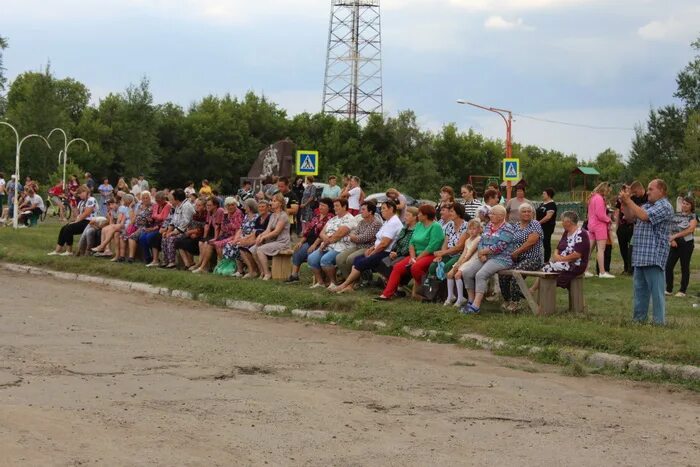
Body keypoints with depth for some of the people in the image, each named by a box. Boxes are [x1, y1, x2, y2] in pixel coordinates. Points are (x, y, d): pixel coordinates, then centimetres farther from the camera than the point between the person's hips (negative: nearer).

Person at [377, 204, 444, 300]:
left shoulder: (436, 227, -9)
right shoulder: (419, 225, 16)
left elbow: (432, 247, -17)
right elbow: (412, 242, 13)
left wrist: (417, 259, -16)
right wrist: (412, 257, -4)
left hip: (431, 255, -8)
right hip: (417, 255, 8)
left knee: (415, 267, -34)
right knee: (398, 267, -11)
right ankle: (386, 294, -13)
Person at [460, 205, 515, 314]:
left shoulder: (507, 228, -8)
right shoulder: (488, 226, 17)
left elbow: (499, 247, -17)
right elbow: (481, 241, 12)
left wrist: (483, 251, -9)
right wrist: (482, 255, -8)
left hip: (501, 259, -8)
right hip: (485, 258, 8)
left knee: (480, 275, -30)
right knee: (466, 273, -10)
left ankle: (476, 306, -34)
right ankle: (471, 301, 1)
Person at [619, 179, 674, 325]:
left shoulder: (664, 206, -11)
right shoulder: (647, 205, 19)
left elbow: (644, 216, -22)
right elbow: (630, 216, 19)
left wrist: (628, 201, -15)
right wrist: (624, 203, 3)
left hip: (654, 257, -10)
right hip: (640, 256, 10)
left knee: (656, 290, -7)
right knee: (640, 289, 15)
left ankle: (659, 322, -5)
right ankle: (638, 319, 24)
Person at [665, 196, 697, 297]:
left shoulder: (693, 216, -2)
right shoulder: (676, 215, 12)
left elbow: (690, 229, -16)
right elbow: (670, 228, 9)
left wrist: (675, 236, -21)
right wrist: (672, 240, -10)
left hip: (687, 244, -4)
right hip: (675, 244, 4)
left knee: (684, 267, 1)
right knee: (668, 266, -1)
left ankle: (683, 291, 9)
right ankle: (669, 289, 8)